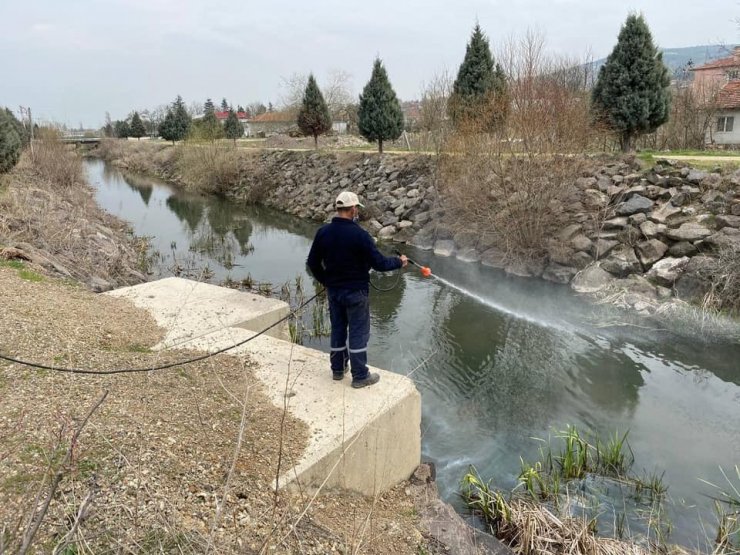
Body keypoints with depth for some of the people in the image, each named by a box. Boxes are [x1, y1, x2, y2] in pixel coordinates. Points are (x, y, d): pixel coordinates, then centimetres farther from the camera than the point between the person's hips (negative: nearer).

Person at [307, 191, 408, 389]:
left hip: (333, 290, 6)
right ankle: (360, 376, 11)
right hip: (355, 291, -6)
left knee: (337, 328, 18)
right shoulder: (359, 234, -20)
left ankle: (338, 368, 31)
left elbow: (312, 262, 6)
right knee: (358, 332, 4)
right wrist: (399, 261, 1)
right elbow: (379, 263, -17)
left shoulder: (323, 232, -2)